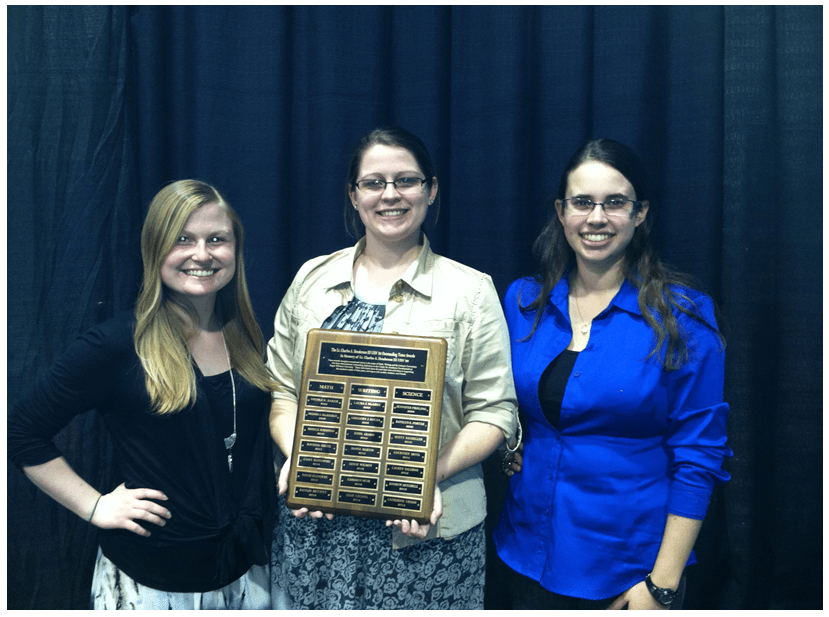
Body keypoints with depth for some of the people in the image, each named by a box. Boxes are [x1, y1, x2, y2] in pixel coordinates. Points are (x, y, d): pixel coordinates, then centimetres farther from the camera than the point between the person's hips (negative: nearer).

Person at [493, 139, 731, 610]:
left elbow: (698, 459, -10)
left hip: (630, 565, -3)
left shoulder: (682, 316, -11)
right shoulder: (523, 302, 0)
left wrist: (662, 586, -11)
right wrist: (506, 446, -4)